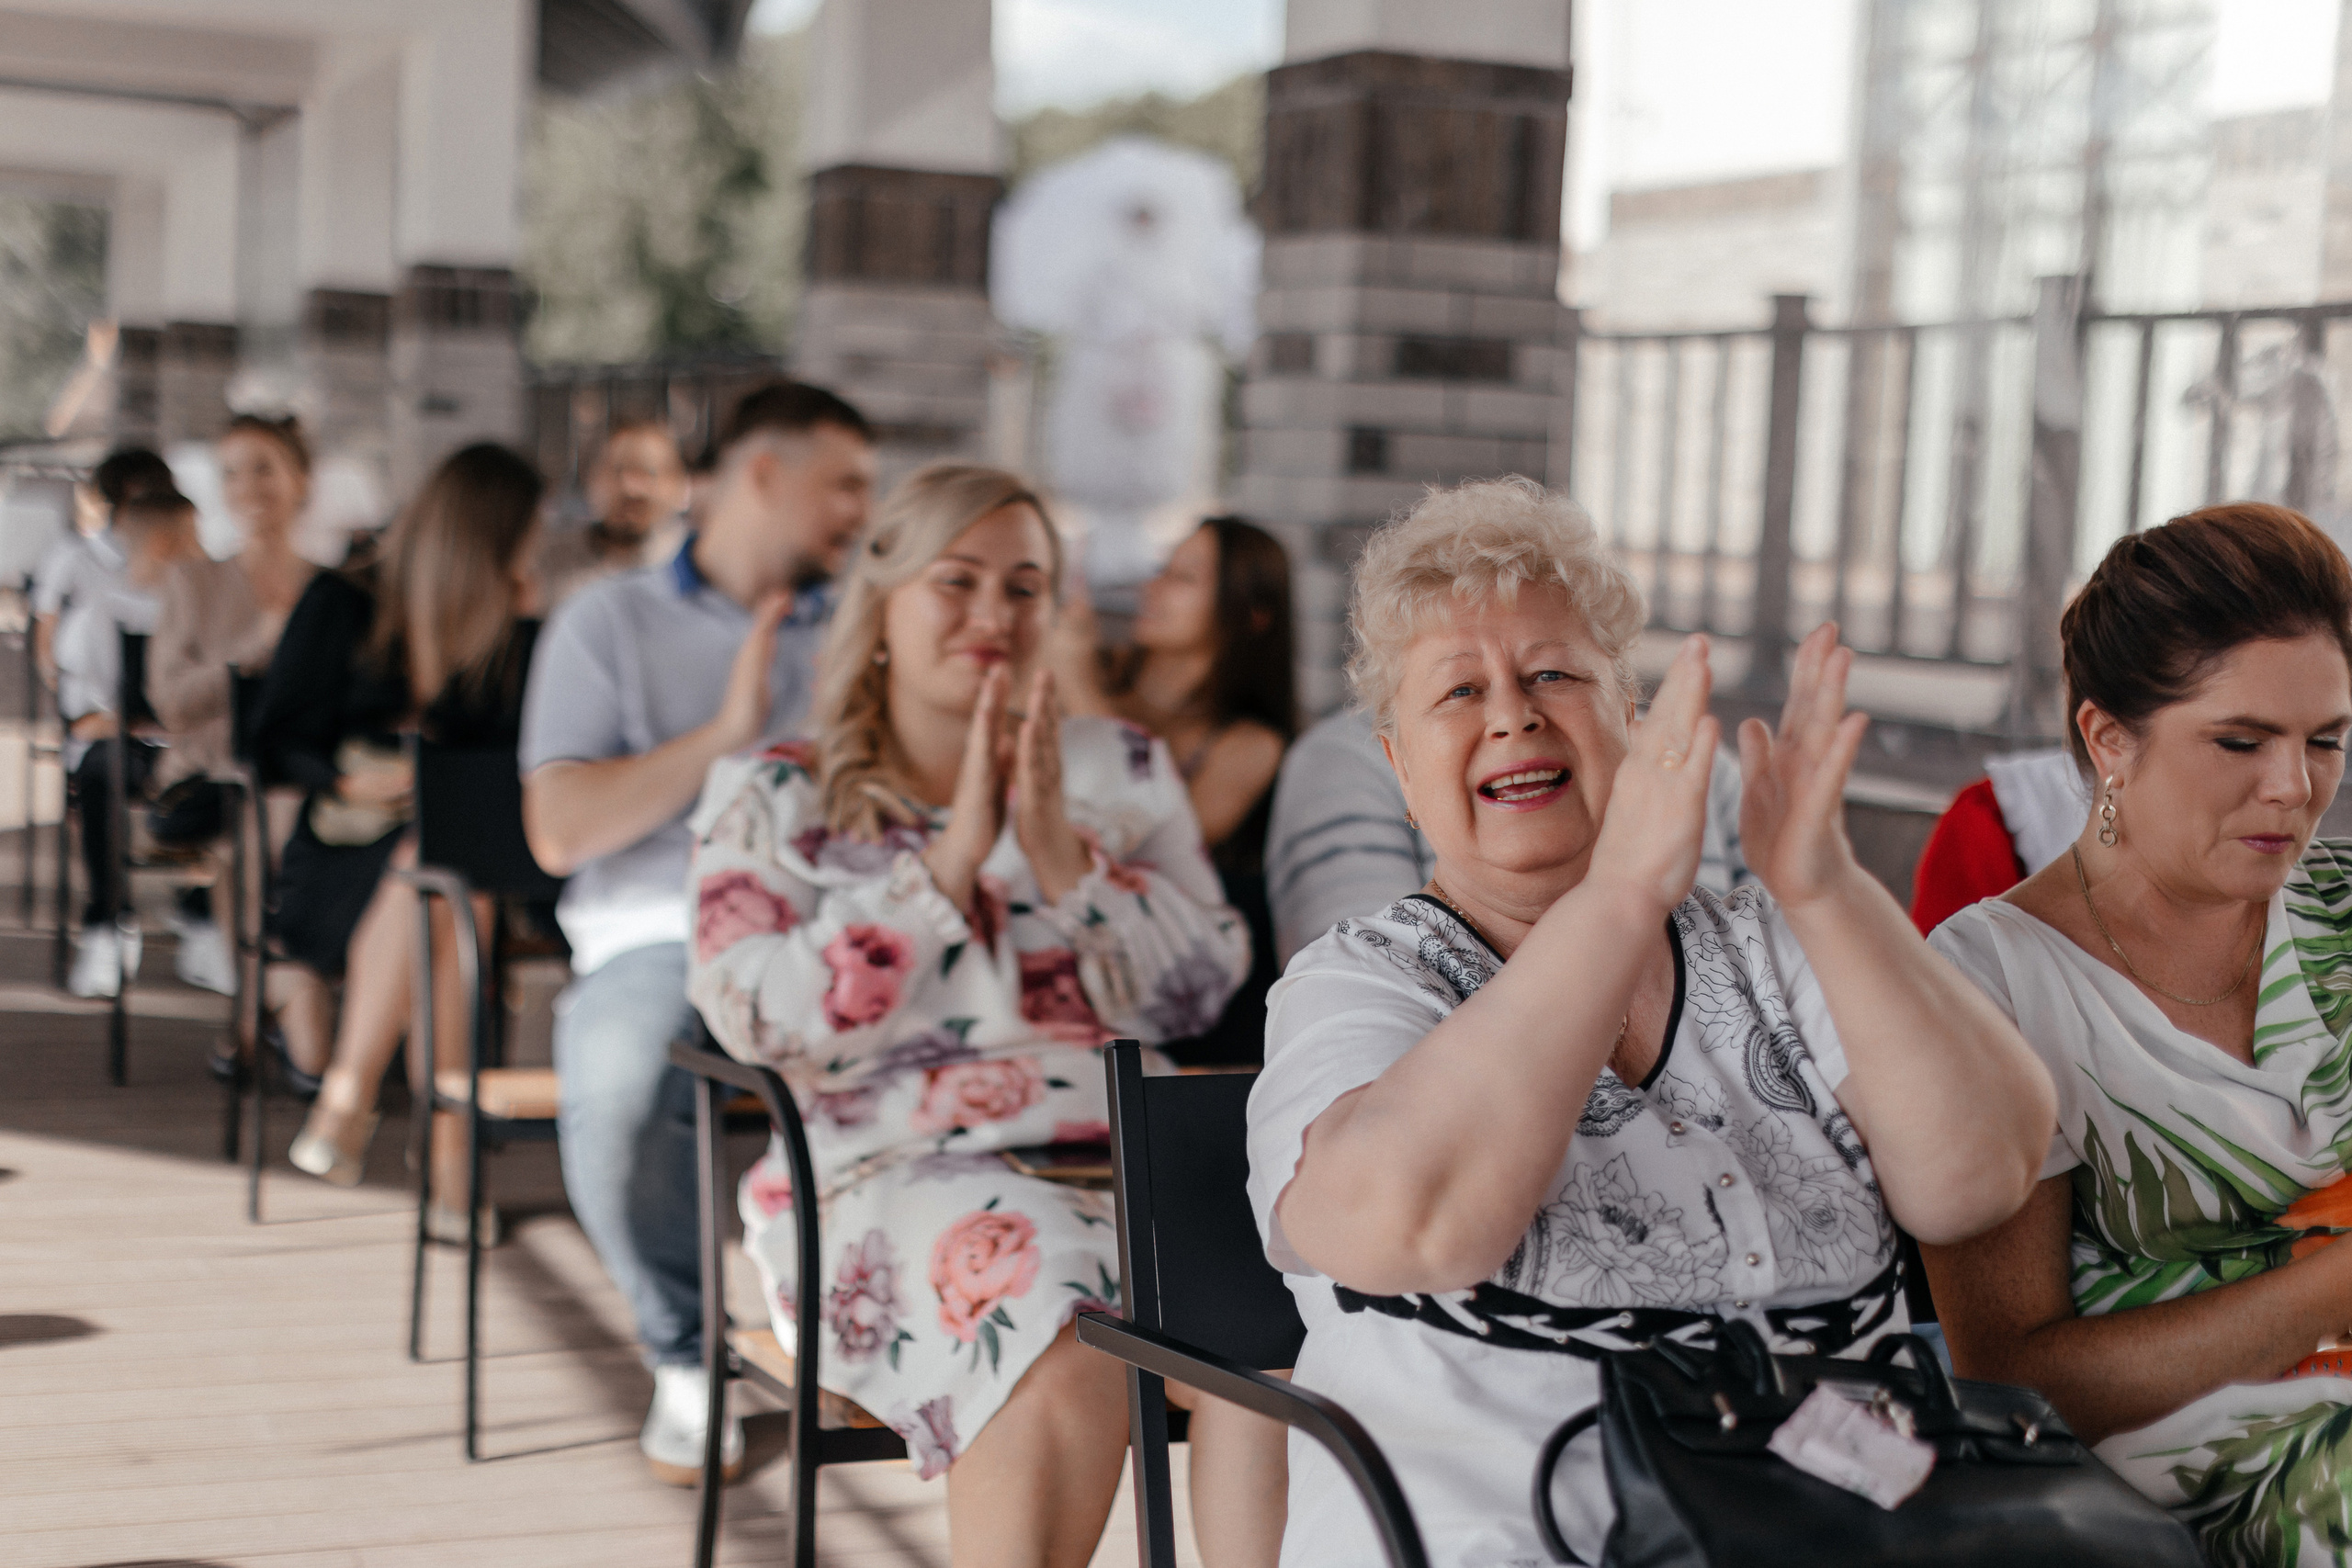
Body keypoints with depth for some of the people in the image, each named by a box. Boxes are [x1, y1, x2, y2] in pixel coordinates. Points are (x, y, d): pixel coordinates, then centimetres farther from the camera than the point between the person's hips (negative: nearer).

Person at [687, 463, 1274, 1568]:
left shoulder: (1121, 769, 17)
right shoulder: (772, 795, 9)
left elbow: (1207, 992, 8)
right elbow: (760, 1020, -6)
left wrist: (1060, 855, -6)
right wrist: (955, 855, -9)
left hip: (1126, 1147, 3)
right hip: (900, 1174, -3)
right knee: (1061, 1347, -35)